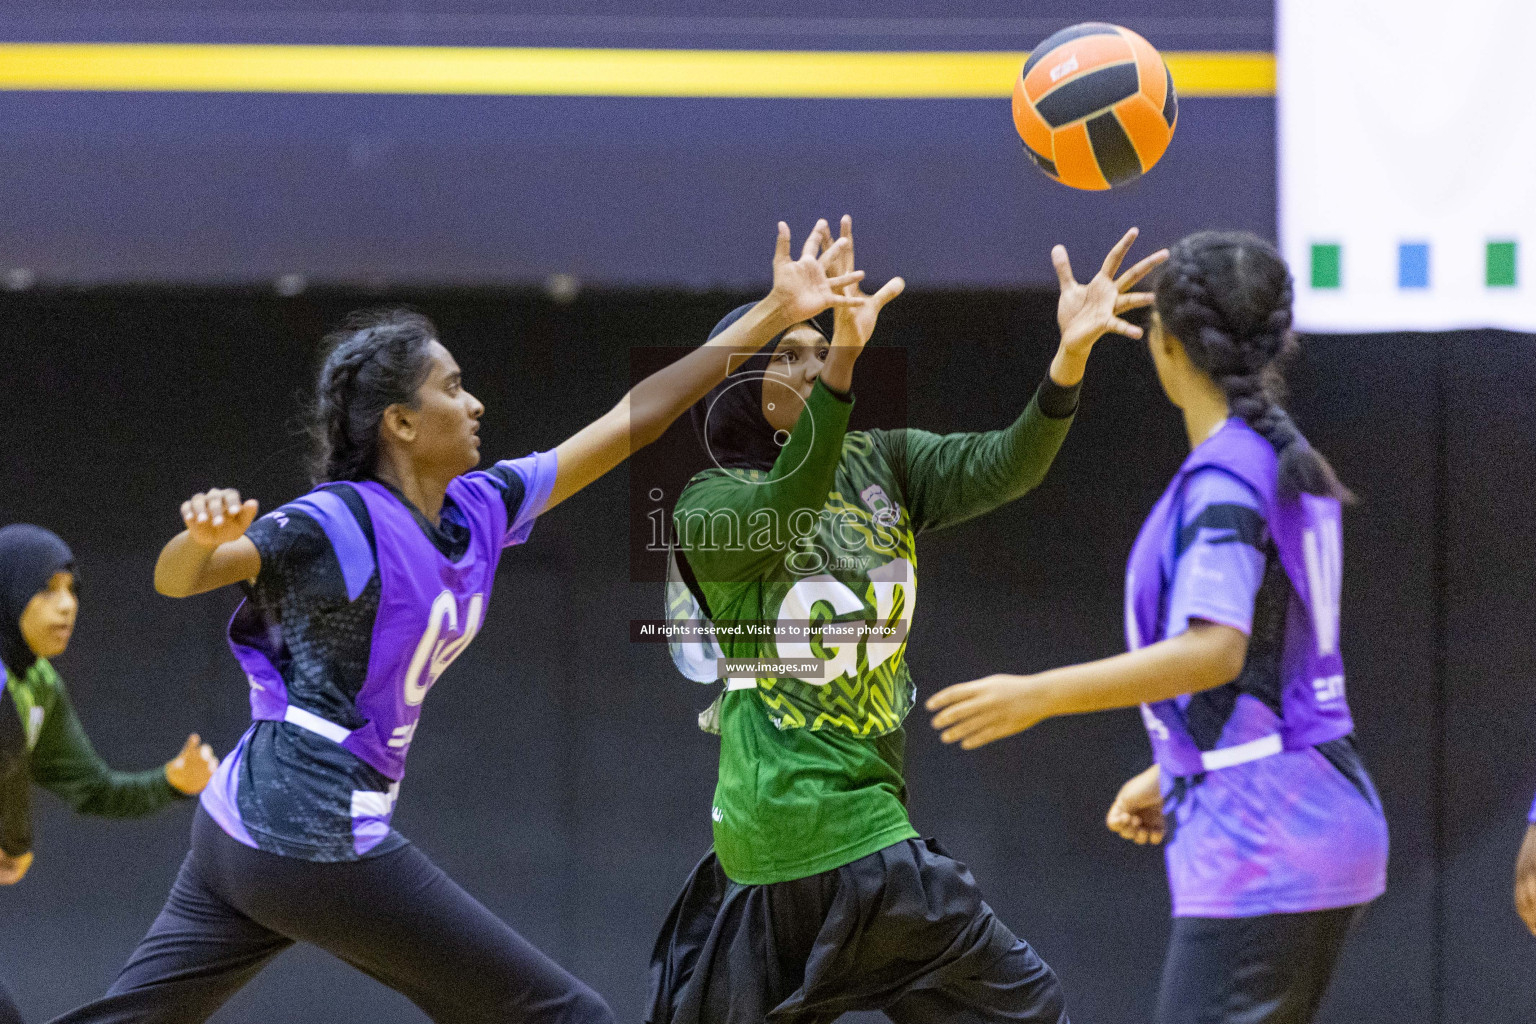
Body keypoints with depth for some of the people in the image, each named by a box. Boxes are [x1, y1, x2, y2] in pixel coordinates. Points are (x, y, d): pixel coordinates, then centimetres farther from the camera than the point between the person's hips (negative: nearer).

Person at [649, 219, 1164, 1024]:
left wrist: (1069, 356, -27)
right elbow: (784, 511, -31)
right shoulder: (709, 509, -8)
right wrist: (844, 361, -46)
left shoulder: (881, 465, 8)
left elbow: (998, 468, -9)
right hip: (829, 830, -7)